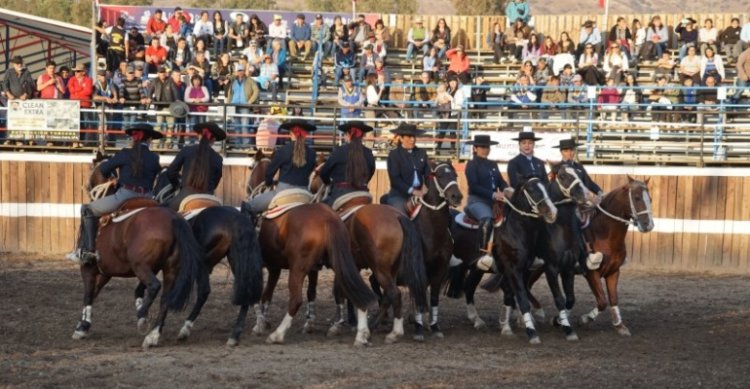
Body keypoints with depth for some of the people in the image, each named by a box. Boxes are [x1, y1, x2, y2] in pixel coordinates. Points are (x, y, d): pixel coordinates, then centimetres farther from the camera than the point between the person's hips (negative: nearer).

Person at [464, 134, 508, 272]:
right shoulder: (472, 165, 0)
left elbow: (501, 182, 15)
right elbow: (474, 186, -11)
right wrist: (492, 194, -21)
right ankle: (483, 254, -43)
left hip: (494, 201, 8)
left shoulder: (493, 165, 20)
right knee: (487, 219, -36)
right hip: (477, 201, -8)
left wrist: (506, 190, -9)